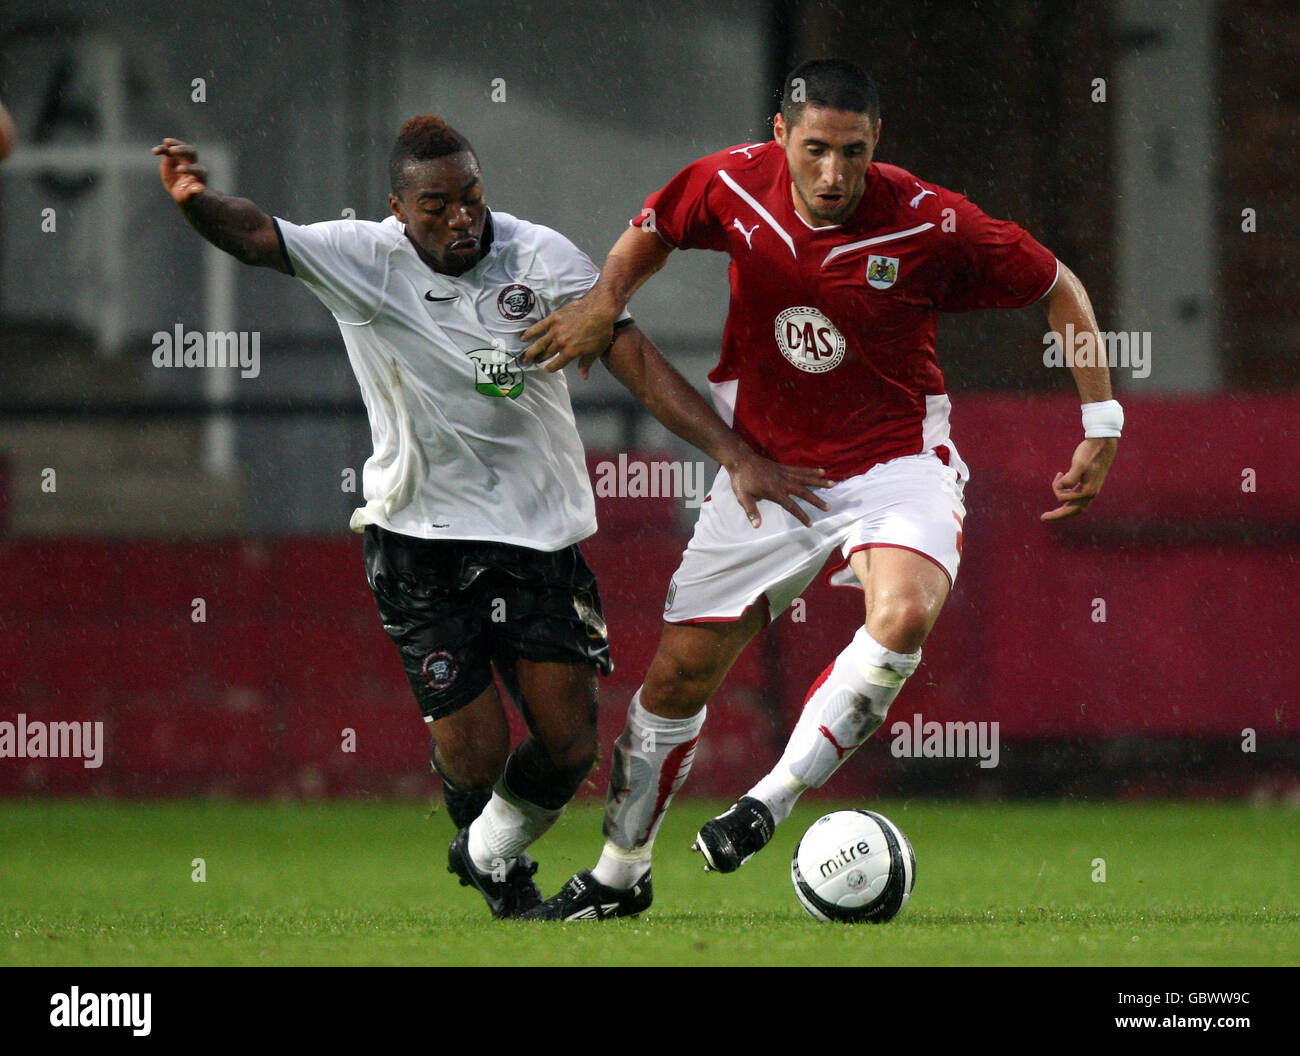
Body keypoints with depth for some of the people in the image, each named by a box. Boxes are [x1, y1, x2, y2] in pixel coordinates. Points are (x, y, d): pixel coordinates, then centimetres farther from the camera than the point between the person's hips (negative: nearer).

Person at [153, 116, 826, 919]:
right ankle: (474, 828, 30)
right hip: (421, 536, -1)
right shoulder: (363, 260, -7)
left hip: (539, 534, 1)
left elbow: (637, 359, -9)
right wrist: (198, 201, -43)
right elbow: (259, 238, -20)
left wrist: (738, 456, -16)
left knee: (570, 744, -3)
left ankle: (493, 852, 30)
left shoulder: (541, 259, -8)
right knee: (474, 751, -8)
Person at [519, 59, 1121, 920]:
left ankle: (773, 799, -22)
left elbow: (1058, 288, -4)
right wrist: (606, 302, -6)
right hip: (766, 469, 3)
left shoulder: (931, 225, -18)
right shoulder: (733, 186, -11)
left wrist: (1101, 423, -7)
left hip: (896, 465, -3)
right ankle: (620, 876, 25)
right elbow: (654, 232, 13)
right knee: (677, 676, 4)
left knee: (905, 612, -35)